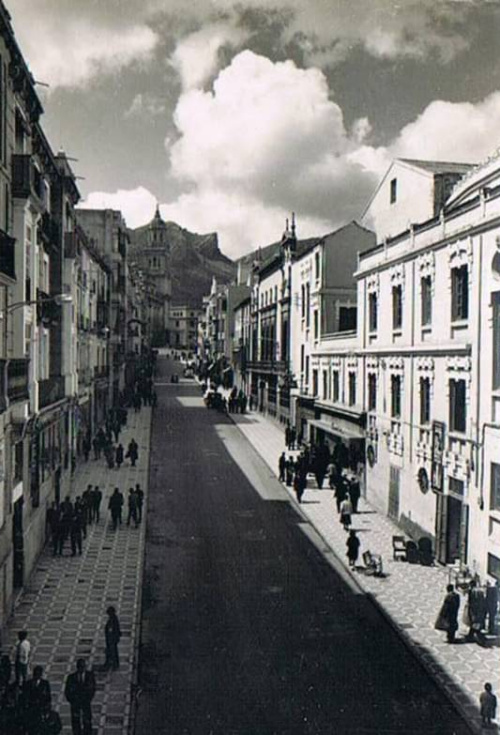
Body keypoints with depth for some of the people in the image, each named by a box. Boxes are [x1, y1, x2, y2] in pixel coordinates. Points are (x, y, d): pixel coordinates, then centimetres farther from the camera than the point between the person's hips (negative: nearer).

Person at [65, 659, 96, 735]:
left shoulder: (90, 675, 2)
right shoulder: (71, 677, 1)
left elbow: (93, 688, 7)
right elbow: (67, 691, 6)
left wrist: (89, 699, -1)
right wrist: (71, 700, -3)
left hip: (86, 703, 0)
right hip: (75, 703, 0)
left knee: (87, 722, -5)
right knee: (75, 722, -3)